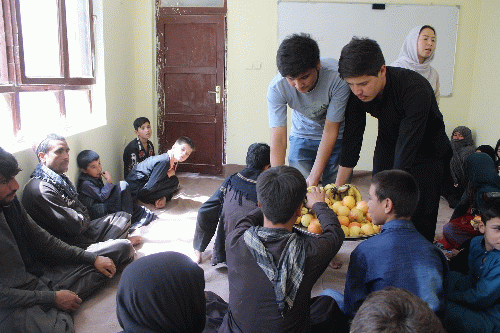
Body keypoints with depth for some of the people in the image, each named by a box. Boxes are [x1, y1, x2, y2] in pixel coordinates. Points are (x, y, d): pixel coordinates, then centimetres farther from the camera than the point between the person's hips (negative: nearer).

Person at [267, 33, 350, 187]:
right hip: (302, 135, 2)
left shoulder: (337, 77, -32)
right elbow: (278, 139, -26)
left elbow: (331, 130, -23)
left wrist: (314, 177, -24)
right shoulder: (276, 87, -27)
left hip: (337, 137, -1)